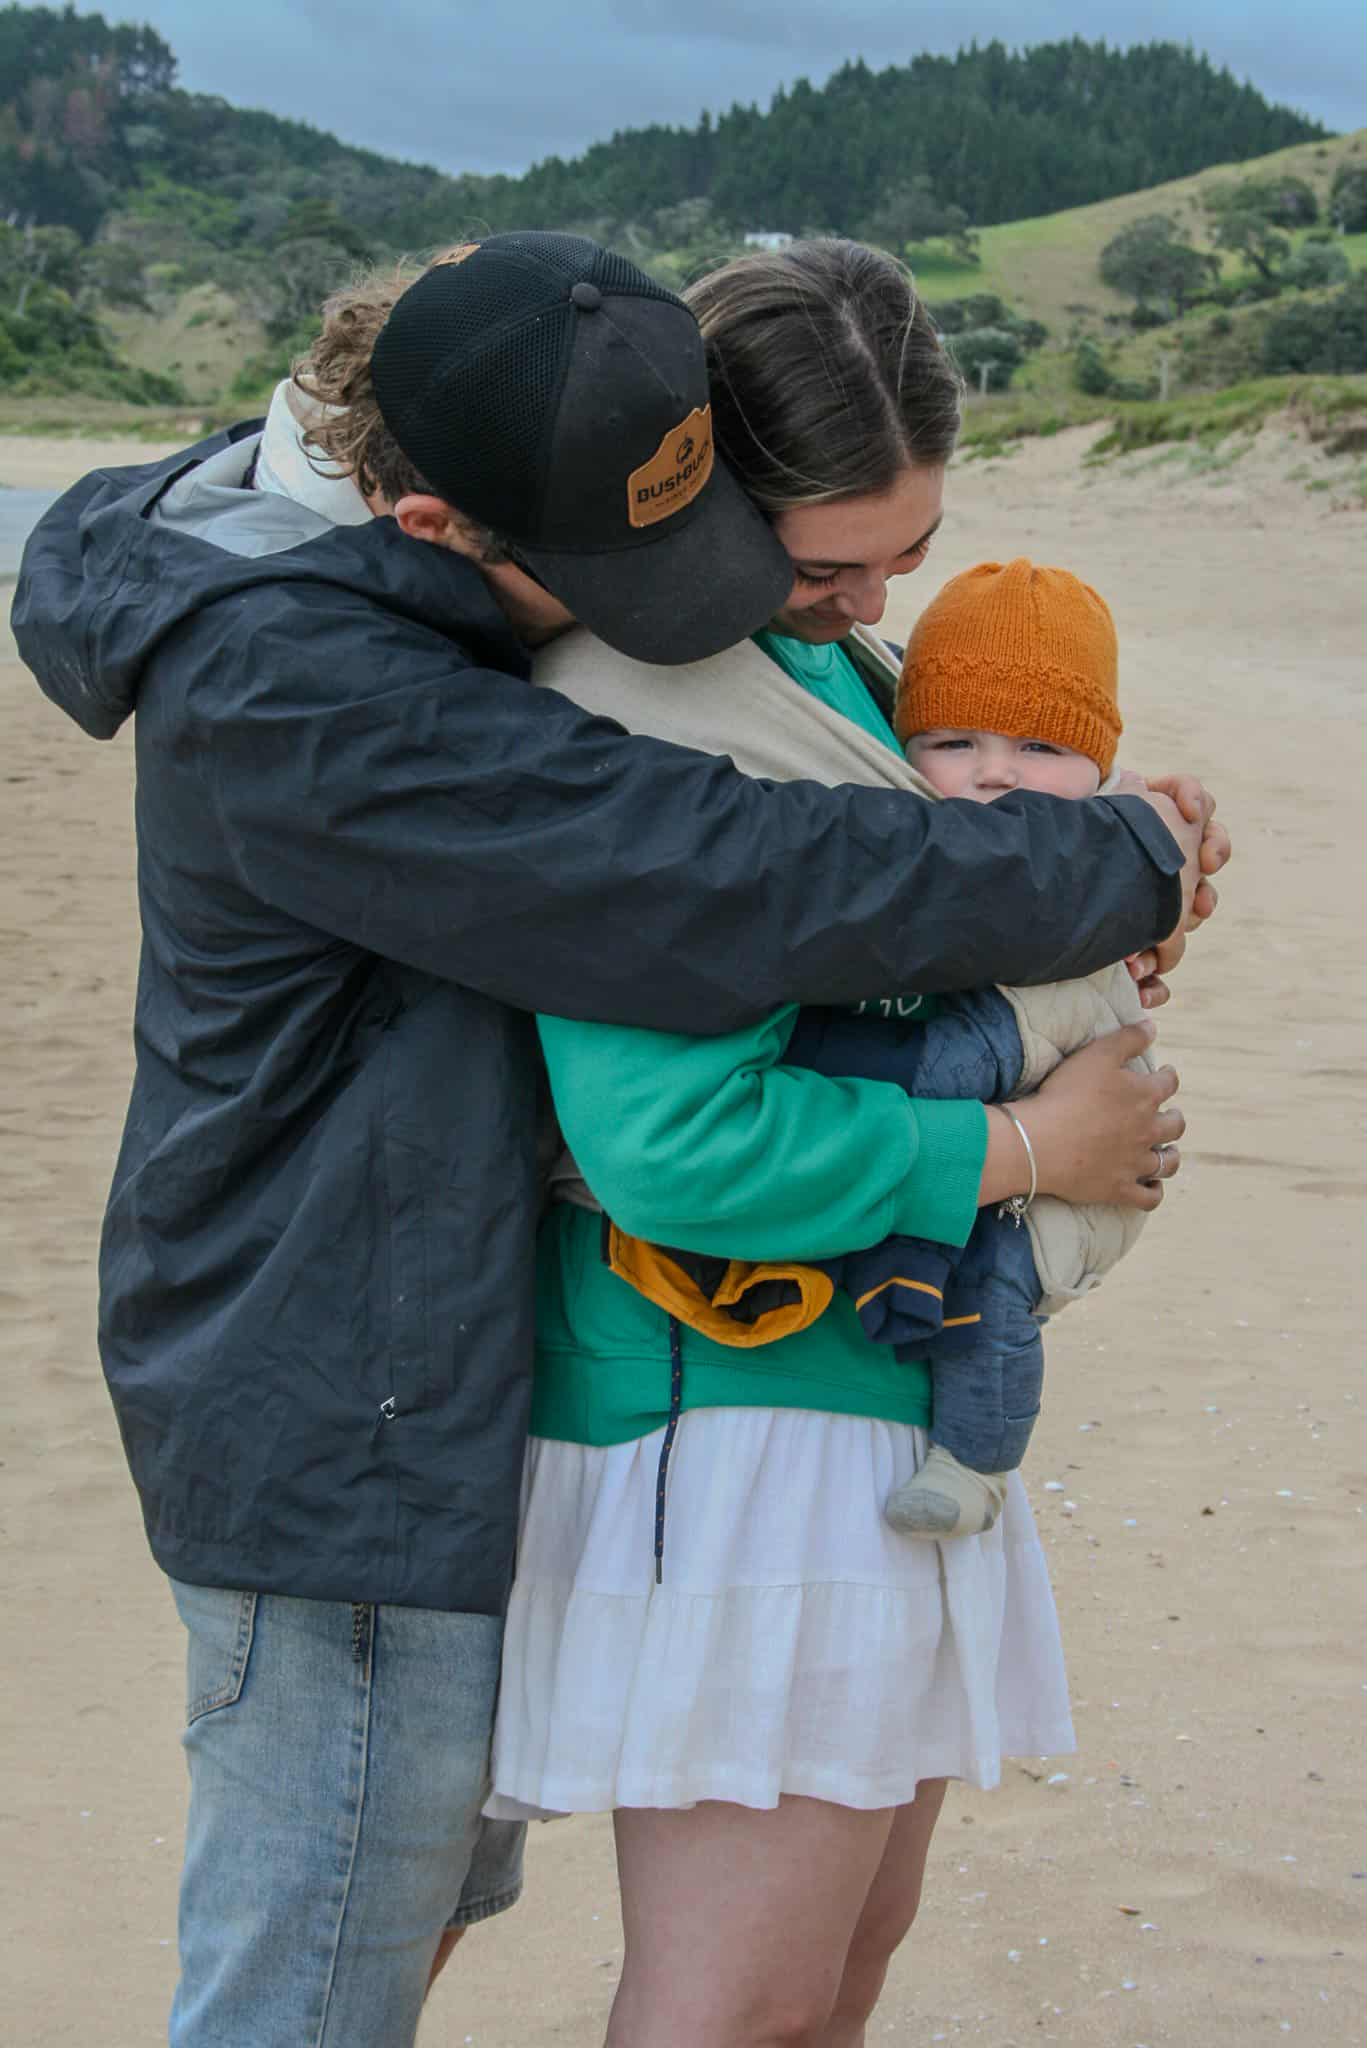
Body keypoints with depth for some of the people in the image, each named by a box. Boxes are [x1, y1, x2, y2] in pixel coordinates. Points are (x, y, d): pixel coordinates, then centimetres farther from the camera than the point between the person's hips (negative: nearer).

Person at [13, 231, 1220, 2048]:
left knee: (421, 1900, 25)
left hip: (415, 1398, 10)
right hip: (344, 1441, -10)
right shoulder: (293, 691, -28)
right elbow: (732, 894, -31)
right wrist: (1125, 865, -18)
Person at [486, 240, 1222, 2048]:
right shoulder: (635, 712, -20)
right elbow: (671, 1145, -27)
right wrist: (1022, 1148, -16)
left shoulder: (839, 661, 10)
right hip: (730, 1417, -10)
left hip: (879, 1389, 10)